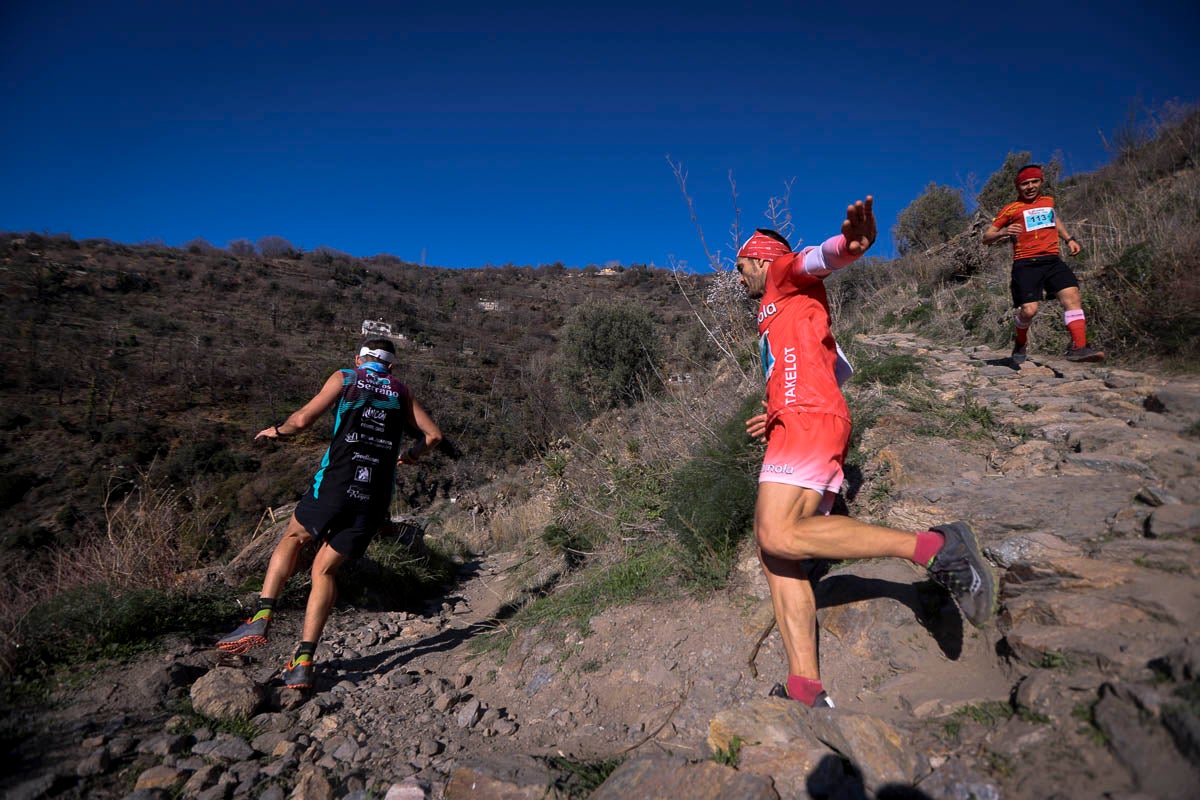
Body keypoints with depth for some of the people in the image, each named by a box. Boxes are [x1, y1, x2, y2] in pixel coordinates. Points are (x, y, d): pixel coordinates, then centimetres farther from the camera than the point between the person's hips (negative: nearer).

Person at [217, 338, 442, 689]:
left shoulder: (344, 378, 10)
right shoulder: (401, 392, 16)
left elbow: (303, 419, -1)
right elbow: (434, 434, 9)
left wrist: (277, 430, 20)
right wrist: (411, 454, 28)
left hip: (335, 485, -2)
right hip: (375, 500, 2)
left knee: (292, 539, 26)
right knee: (324, 571, 14)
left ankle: (262, 618, 13)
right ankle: (304, 661, 8)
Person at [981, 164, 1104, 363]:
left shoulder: (1049, 201, 20)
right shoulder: (1011, 209, 6)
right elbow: (986, 238, 5)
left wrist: (1069, 239, 32)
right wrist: (1003, 232, -16)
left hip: (1053, 260, 4)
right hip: (1025, 264, -4)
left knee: (1073, 296, -17)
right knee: (1028, 310, -17)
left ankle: (1079, 347, -23)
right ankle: (1020, 342, 13)